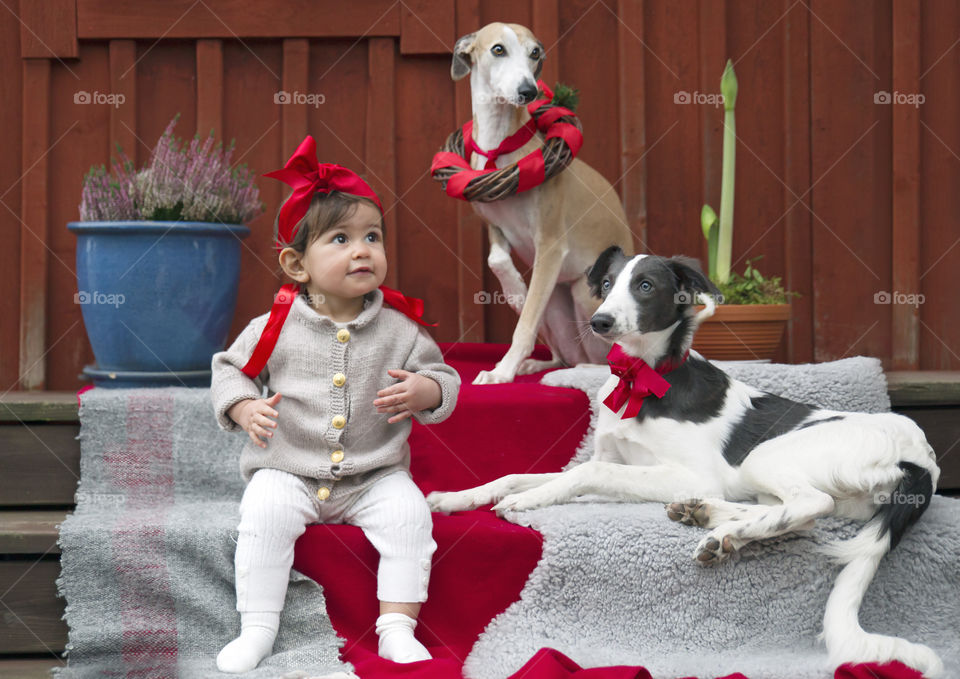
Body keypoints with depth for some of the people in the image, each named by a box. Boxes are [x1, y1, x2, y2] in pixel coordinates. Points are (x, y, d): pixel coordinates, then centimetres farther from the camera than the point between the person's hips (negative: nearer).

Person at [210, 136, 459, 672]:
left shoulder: (399, 328, 0)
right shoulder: (276, 327, -2)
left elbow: (444, 377, 7)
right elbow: (231, 369, 9)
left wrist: (423, 391, -16)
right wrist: (245, 409, -11)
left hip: (375, 475, 1)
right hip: (288, 471, -1)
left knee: (408, 513, -24)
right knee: (265, 513, -27)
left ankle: (398, 627, -16)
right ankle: (258, 628, -16)